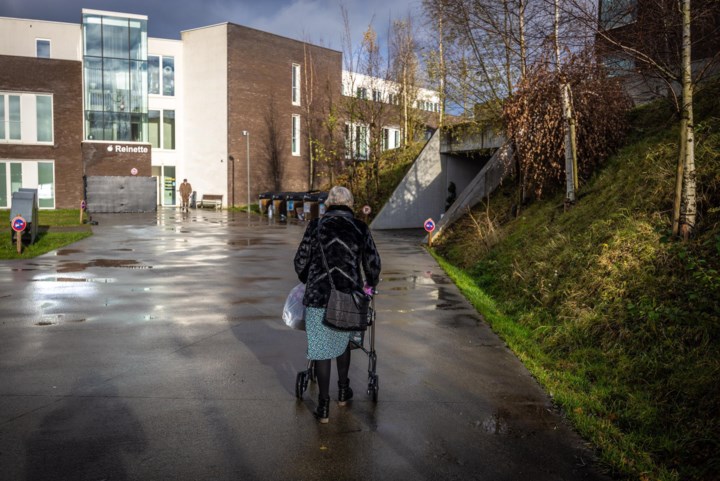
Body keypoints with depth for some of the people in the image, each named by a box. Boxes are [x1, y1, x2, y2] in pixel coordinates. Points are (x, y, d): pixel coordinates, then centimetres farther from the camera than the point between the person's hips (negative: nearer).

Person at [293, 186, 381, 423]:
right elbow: (373, 263, 2)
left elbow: (300, 261, 4)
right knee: (343, 340, 24)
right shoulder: (360, 228, 1)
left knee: (321, 349, 6)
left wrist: (308, 281, 24)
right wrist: (371, 284, 22)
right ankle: (343, 391, 36)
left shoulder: (316, 225, 0)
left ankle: (323, 406, 10)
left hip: (318, 296, -1)